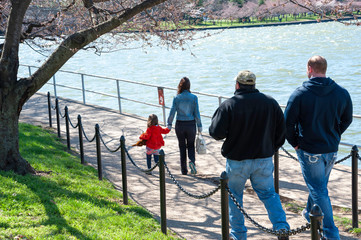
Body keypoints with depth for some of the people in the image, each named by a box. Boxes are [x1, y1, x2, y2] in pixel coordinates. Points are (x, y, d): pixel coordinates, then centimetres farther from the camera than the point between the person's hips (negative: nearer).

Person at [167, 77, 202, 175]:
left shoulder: (177, 98, -9)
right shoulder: (194, 97, -9)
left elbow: (172, 112, -6)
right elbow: (197, 113, -6)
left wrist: (169, 124, 5)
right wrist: (199, 125, 2)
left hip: (180, 125, 0)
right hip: (191, 124, 0)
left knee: (182, 146, 13)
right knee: (191, 145, 17)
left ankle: (184, 170, 16)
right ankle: (192, 160, -12)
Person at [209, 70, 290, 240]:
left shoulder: (228, 105, -13)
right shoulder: (270, 102, -1)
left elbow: (216, 133, -14)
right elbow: (282, 130, 4)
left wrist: (216, 117, 7)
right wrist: (272, 148, 18)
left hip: (237, 161, -3)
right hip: (264, 159, 3)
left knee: (234, 196, 14)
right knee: (268, 193, 16)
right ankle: (282, 226, 1)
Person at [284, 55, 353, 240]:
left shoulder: (300, 93, -15)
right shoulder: (342, 93, -2)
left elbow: (288, 122, -14)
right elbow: (347, 120, 9)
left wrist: (294, 142, 0)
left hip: (309, 151, -5)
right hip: (332, 150, 5)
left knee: (319, 191, 3)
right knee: (319, 185, 25)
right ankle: (310, 213, 46)